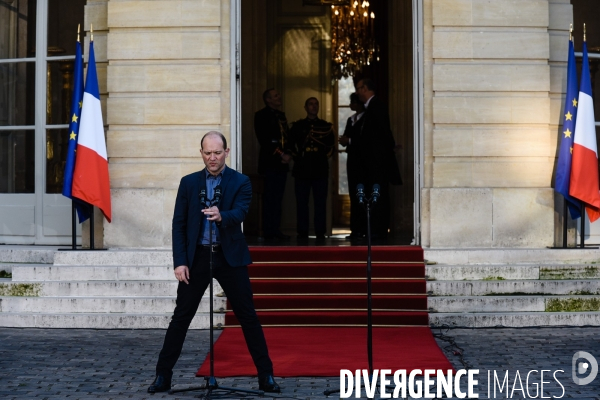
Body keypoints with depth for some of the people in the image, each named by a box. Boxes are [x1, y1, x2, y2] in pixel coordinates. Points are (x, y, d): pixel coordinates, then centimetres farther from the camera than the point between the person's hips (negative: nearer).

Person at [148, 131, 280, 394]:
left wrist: (221, 216, -41)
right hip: (197, 256, 1)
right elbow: (179, 224, 2)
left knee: (248, 316, 1)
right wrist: (180, 261, -6)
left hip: (230, 257, -1)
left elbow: (240, 213, -18)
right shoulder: (189, 182, 4)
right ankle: (163, 375, 12)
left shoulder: (241, 182, -1)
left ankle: (266, 376, 9)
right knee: (181, 316, 4)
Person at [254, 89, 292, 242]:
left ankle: (276, 230, 12)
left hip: (282, 163, 7)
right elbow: (264, 140, -12)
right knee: (270, 198, -7)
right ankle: (269, 232, -4)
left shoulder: (281, 115, 19)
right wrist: (280, 155, -13)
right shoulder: (261, 115, -4)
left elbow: (288, 137, 18)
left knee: (278, 198, 8)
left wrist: (288, 154, 0)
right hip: (270, 163, -7)